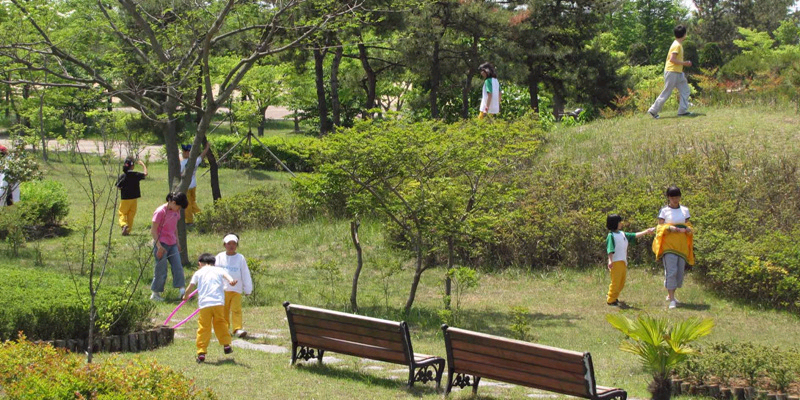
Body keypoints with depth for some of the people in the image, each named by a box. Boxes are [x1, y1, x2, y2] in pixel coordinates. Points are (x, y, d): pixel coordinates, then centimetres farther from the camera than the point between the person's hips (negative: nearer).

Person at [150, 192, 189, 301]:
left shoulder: (176, 211, 7)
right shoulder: (161, 211, -16)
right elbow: (153, 231, -15)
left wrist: (177, 242, 18)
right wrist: (159, 246, -19)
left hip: (172, 244, 7)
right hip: (162, 244, -7)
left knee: (178, 267, -2)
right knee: (161, 270, -2)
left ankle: (182, 290, -4)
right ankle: (155, 294, 10)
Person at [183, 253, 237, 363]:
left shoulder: (198, 273, 15)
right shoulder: (218, 270, 16)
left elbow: (191, 286, 9)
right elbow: (225, 275, -6)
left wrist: (186, 296, 26)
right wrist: (231, 280, -26)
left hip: (204, 304, -1)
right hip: (218, 302, 1)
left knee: (203, 328, 2)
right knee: (220, 323, 21)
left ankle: (201, 353, -1)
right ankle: (226, 345, 21)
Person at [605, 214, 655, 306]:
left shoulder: (622, 234, 17)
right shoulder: (611, 235, -8)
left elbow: (634, 236, 22)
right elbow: (610, 249, -17)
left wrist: (646, 232, 20)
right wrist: (610, 261, -26)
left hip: (623, 262, 9)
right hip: (616, 262, -9)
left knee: (622, 282, 12)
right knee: (615, 282, -7)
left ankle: (613, 296, 24)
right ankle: (611, 300, 0)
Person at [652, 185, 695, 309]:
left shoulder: (685, 210, 13)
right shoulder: (664, 210, 3)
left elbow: (689, 226, 14)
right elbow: (660, 228, 1)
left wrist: (687, 229, -9)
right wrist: (670, 228, -18)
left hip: (682, 244, 4)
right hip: (669, 244, -4)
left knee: (680, 271, 6)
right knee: (671, 270, -12)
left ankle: (670, 295, 24)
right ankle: (671, 299, -10)